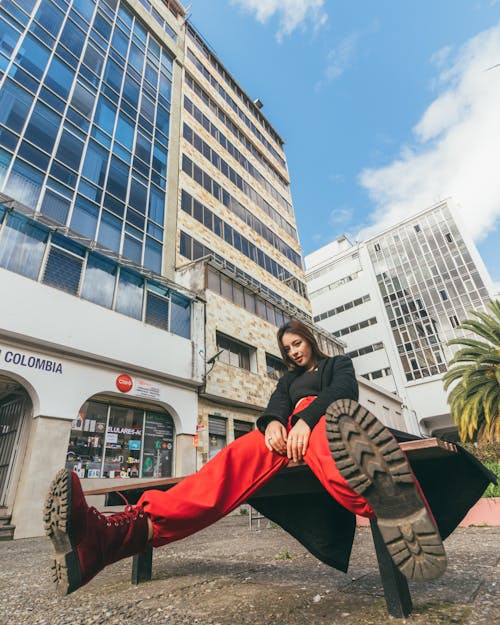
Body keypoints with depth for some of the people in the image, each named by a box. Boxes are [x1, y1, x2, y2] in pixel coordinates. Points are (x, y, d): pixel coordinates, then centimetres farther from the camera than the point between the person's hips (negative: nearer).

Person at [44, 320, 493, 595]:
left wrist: (306, 419, -20)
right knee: (241, 456, -31)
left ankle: (391, 512, -74)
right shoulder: (289, 378, 34)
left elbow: (344, 392, 0)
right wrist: (274, 421, -15)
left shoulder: (338, 363, 23)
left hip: (327, 422, -2)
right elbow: (278, 403, 12)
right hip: (289, 429, 2)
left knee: (324, 439, -41)